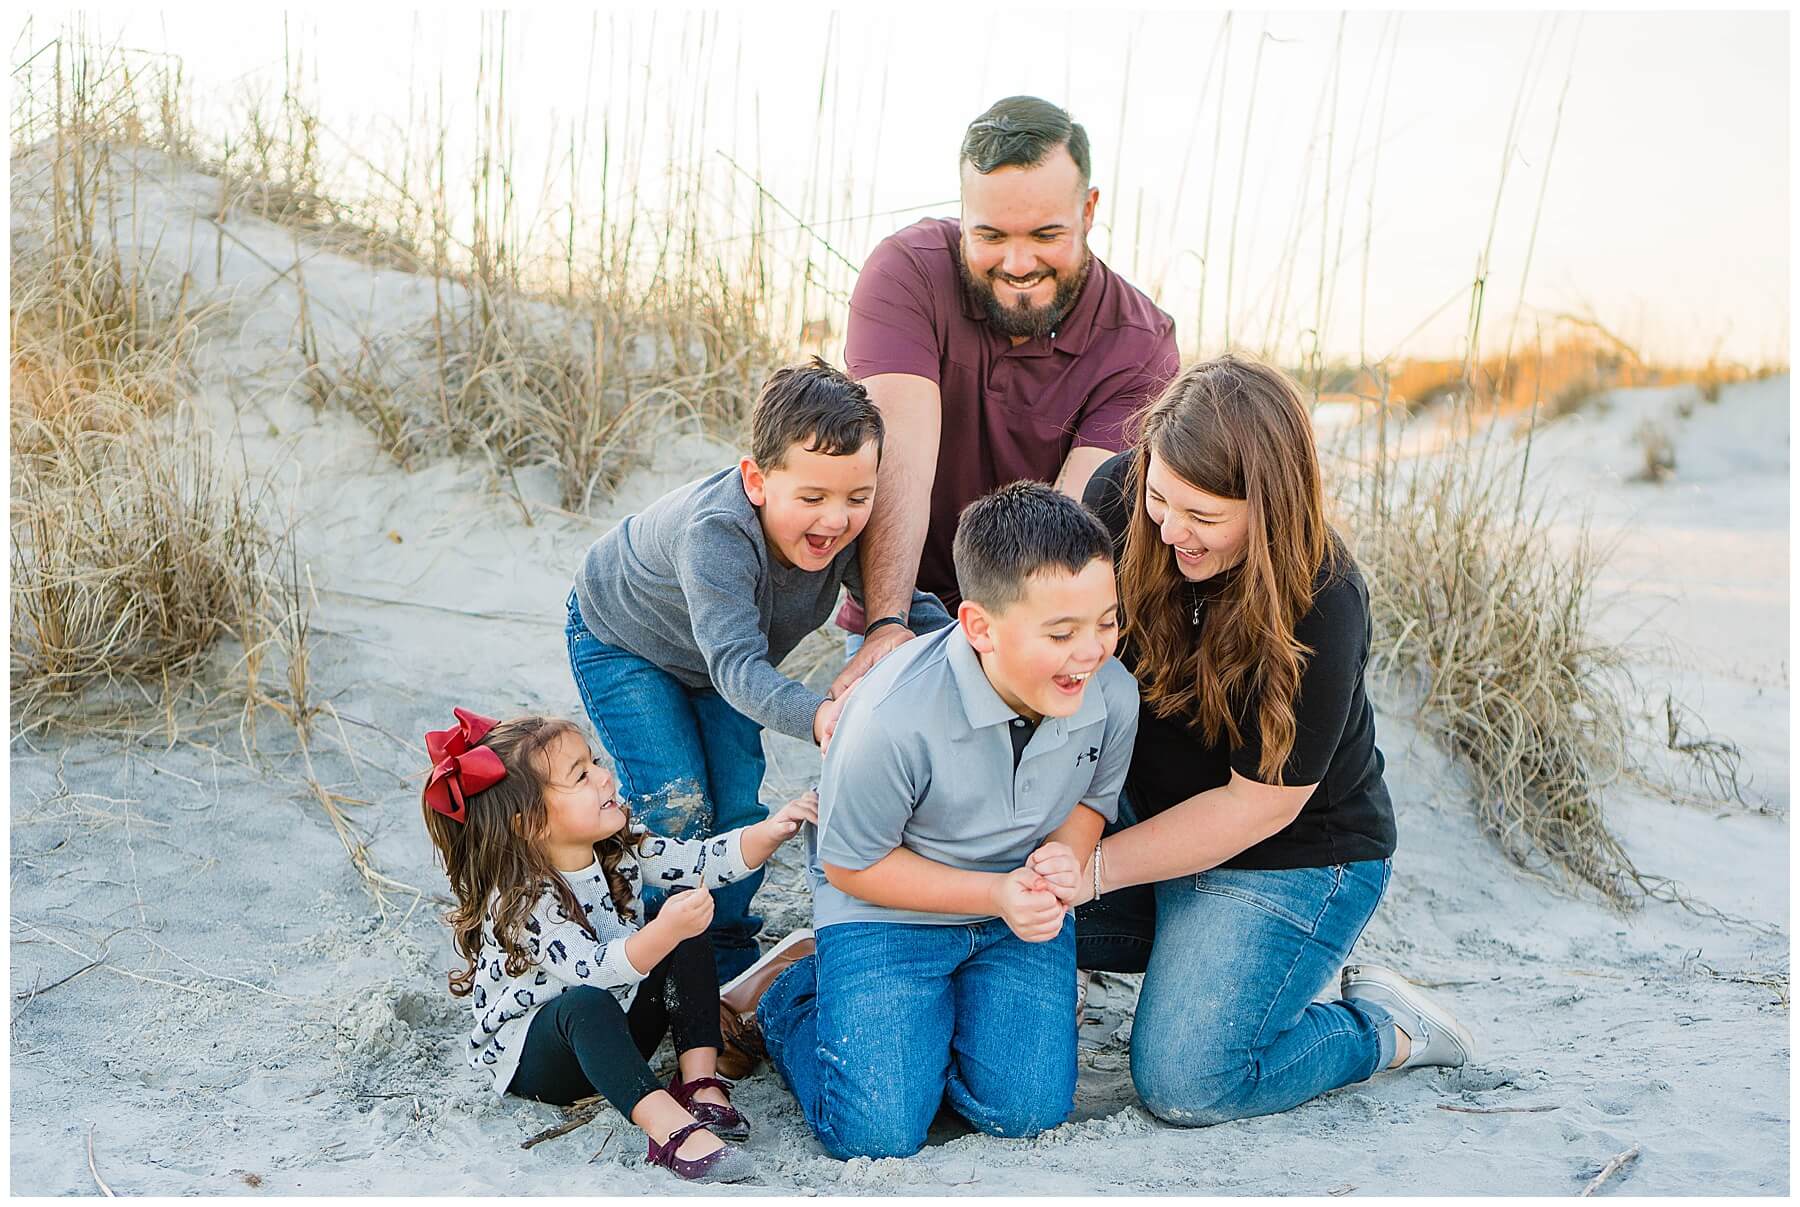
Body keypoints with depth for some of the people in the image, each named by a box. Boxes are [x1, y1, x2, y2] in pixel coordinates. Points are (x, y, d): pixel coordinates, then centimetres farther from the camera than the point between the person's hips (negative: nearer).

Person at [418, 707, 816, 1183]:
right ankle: (673, 1131, -48)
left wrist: (770, 831, -20)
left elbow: (705, 861, -3)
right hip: (528, 1055, -7)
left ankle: (699, 1082, -17)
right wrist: (664, 930, -54)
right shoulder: (518, 902, -27)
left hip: (615, 1035, 7)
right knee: (587, 1003, -39)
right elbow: (593, 970, -38)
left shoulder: (621, 847, -4)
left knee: (689, 942, -10)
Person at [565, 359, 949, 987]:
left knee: (738, 810, 1)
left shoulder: (849, 526, -29)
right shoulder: (714, 532, -47)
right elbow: (735, 663, -55)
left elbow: (907, 605, -20)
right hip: (622, 642, -5)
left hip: (724, 652, 5)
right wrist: (816, 716, -74)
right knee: (677, 809, -13)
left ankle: (728, 958, 22)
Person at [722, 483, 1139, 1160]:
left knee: (1024, 1112, -9)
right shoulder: (893, 721, -34)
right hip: (886, 909, -4)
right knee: (877, 1135, -12)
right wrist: (993, 895, -25)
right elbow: (849, 866, -17)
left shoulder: (1113, 695, -18)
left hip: (1023, 906, 4)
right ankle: (787, 996, 17)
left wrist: (1064, 854, -18)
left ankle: (951, 996, 21)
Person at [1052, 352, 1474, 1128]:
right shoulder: (1120, 497, -16)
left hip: (1289, 860, -6)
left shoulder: (1319, 608, -30)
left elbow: (1259, 804, -23)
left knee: (1186, 1085, -17)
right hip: (1145, 806, 7)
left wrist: (1091, 869, -21)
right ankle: (1194, 944, 12)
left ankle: (1386, 1028, 9)